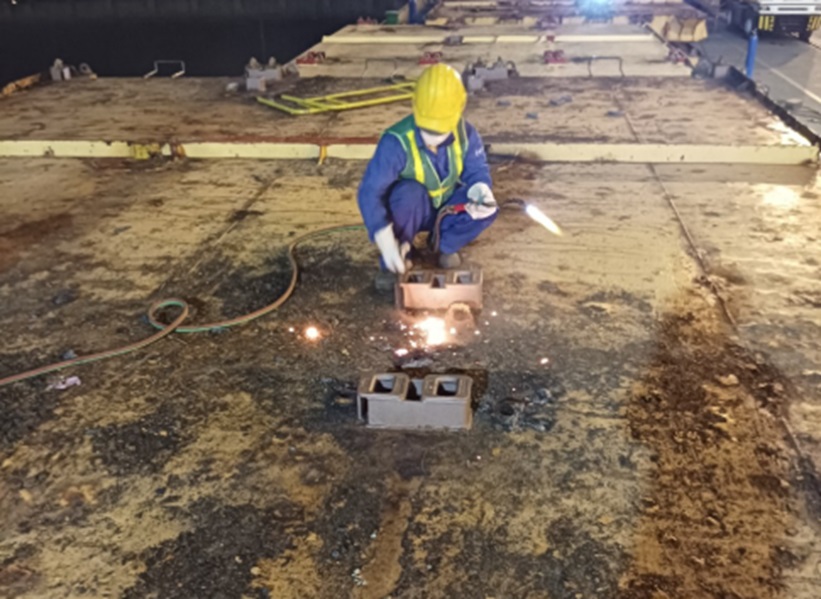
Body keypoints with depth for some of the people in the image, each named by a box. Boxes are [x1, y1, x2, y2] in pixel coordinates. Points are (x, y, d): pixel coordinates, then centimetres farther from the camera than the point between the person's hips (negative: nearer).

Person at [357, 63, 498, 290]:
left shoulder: (465, 133, -18)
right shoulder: (397, 141, -31)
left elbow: (477, 171, -7)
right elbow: (370, 192, -34)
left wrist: (481, 194, -32)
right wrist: (386, 241, -44)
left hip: (445, 208, 4)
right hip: (410, 210, -3)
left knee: (487, 208, -23)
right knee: (410, 193, -38)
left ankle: (446, 244, 5)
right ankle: (394, 261, -17)